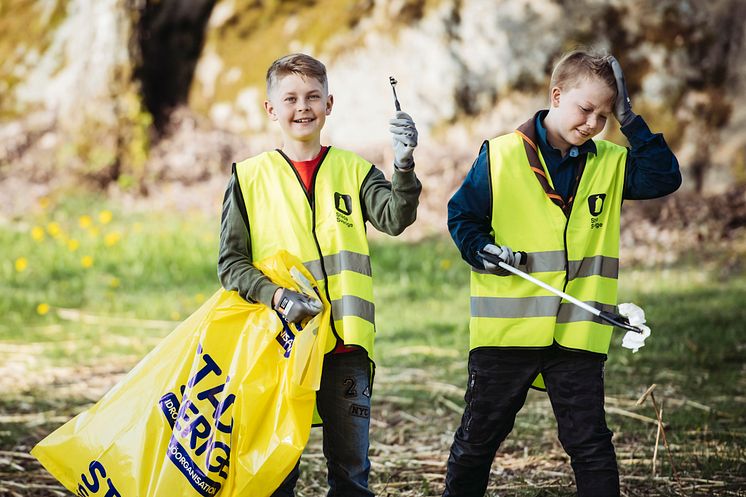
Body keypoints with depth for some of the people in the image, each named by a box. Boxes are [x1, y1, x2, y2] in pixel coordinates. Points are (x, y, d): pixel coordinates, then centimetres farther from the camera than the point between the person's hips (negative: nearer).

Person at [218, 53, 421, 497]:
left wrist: (404, 167, -29)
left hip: (346, 345, 1)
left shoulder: (354, 171, 8)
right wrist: (275, 296, -15)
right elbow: (231, 264, 2)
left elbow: (394, 218, -11)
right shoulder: (250, 177, 5)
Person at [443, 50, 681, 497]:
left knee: (590, 444, 1)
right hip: (506, 328, -2)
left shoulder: (611, 163, 7)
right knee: (477, 439, 10)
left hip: (577, 332, 2)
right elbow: (461, 216, 3)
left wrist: (630, 121, -8)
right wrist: (481, 250, -15)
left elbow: (665, 178, -5)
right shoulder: (501, 156, -3)